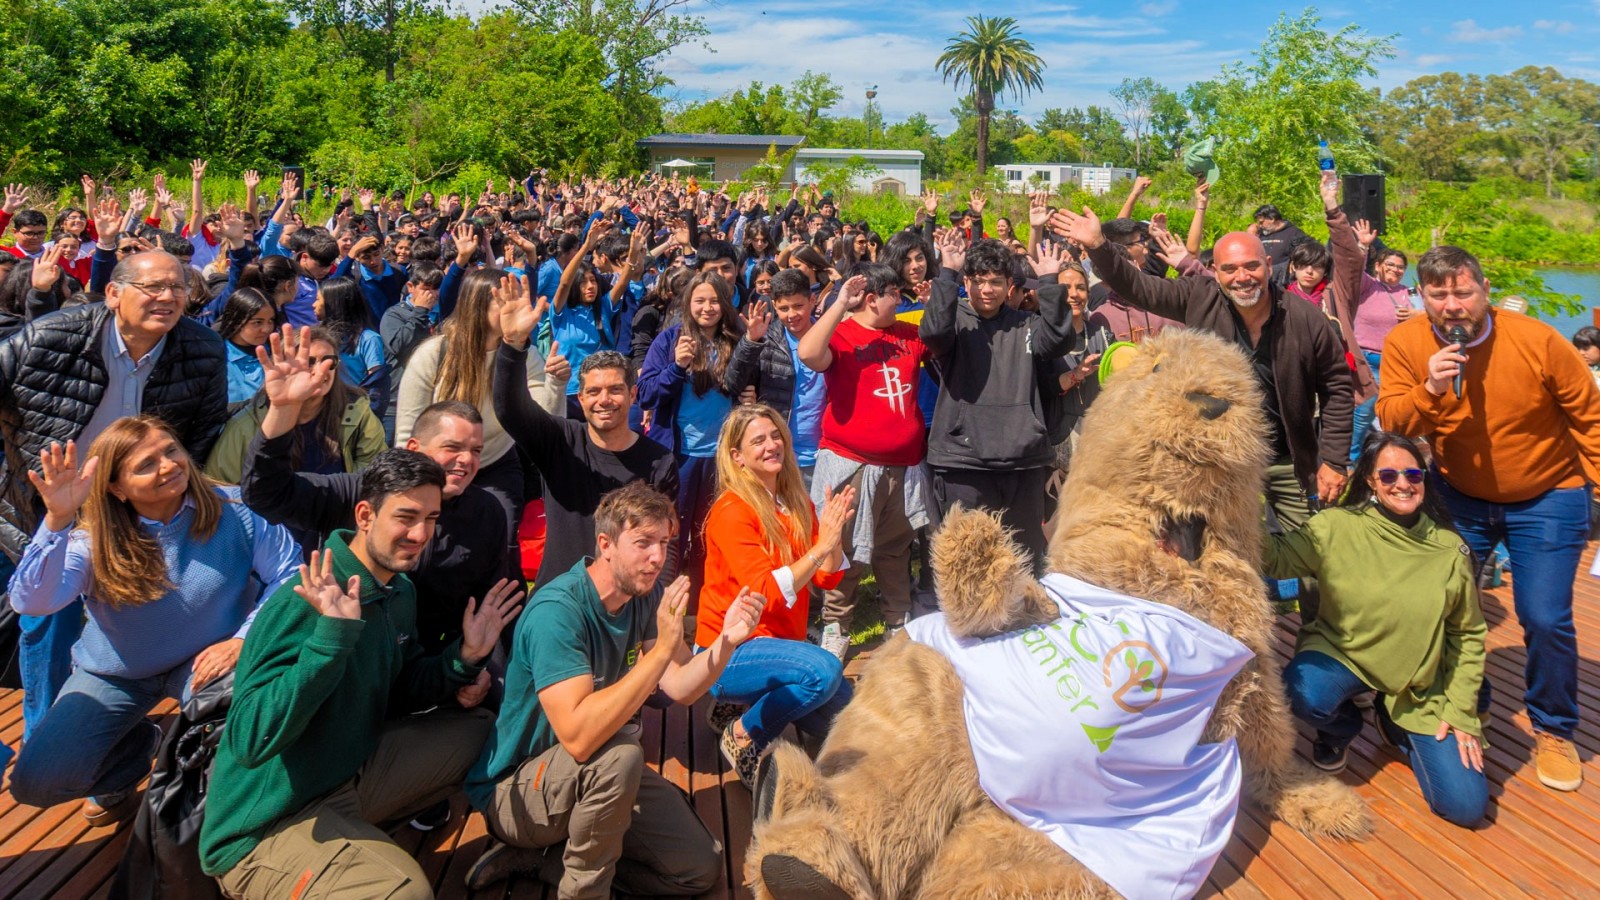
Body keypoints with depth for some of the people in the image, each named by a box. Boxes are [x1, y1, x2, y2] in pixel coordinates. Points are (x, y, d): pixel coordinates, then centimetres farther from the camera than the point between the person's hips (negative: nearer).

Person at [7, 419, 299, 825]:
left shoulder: (231, 511, -18)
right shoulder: (95, 539, -19)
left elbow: (289, 574, -15)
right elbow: (32, 602, -34)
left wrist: (244, 638, -26)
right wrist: (57, 520, -47)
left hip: (206, 657, -1)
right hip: (117, 673, 1)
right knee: (35, 783, -11)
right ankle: (136, 746, 20)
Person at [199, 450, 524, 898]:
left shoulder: (400, 591, 3)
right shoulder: (303, 604, -24)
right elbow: (250, 743, -32)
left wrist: (466, 658, -2)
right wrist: (331, 635, -39)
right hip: (264, 828, -9)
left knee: (476, 728, 13)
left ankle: (357, 832, 12)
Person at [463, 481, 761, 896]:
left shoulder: (646, 595, -5)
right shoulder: (557, 611, -29)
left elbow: (680, 688, -9)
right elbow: (579, 737, -39)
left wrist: (727, 640, -26)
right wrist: (662, 649, -40)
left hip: (590, 774, 8)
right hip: (510, 790, -8)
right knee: (620, 754, -37)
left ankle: (541, 857, 7)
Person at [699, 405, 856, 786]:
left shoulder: (798, 504, 7)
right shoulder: (732, 511, -15)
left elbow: (828, 579, 3)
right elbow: (767, 593, -23)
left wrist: (834, 533, -14)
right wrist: (821, 545, -28)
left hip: (780, 643, 8)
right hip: (728, 655, -8)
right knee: (824, 669, -31)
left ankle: (757, 705, 17)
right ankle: (743, 736, -7)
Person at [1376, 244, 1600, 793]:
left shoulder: (1538, 342, -19)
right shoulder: (1405, 343, -14)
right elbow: (1391, 423, -16)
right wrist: (1429, 389, -34)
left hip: (1546, 499, -3)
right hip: (1460, 496, 3)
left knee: (1546, 619, -8)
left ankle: (1553, 731, 16)